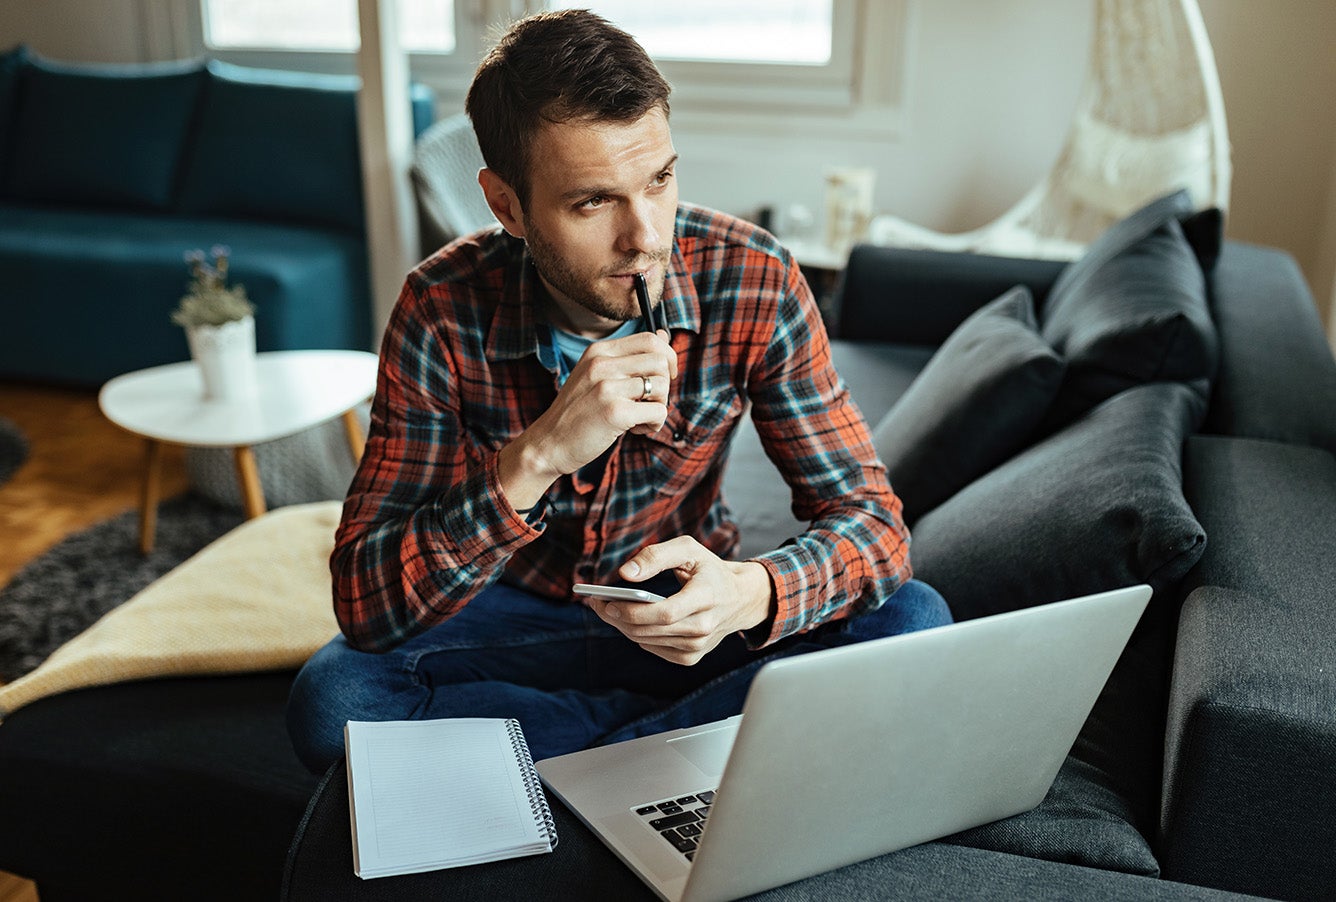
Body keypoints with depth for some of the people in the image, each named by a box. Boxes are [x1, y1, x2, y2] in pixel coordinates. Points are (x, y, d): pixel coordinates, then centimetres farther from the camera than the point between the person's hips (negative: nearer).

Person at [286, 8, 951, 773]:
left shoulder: (753, 279, -19)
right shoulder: (445, 310, -21)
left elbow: (873, 520, -16)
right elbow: (365, 608, -24)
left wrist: (750, 593, -38)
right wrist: (536, 458, -39)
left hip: (686, 615, 1)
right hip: (517, 618, 0)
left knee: (912, 624, -23)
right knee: (331, 698, -27)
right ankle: (687, 732, -14)